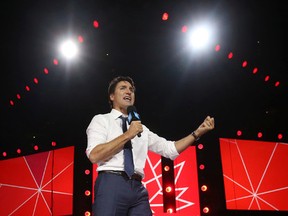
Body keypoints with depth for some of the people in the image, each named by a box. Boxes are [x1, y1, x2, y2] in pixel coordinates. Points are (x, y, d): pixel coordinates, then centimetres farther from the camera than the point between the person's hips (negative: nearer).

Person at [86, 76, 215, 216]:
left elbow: (170, 149, 18)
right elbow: (94, 155, -8)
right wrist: (127, 135, -8)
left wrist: (198, 132, 8)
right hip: (111, 184, -5)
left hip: (138, 188, 5)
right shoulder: (101, 120, 8)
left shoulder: (141, 129, 24)